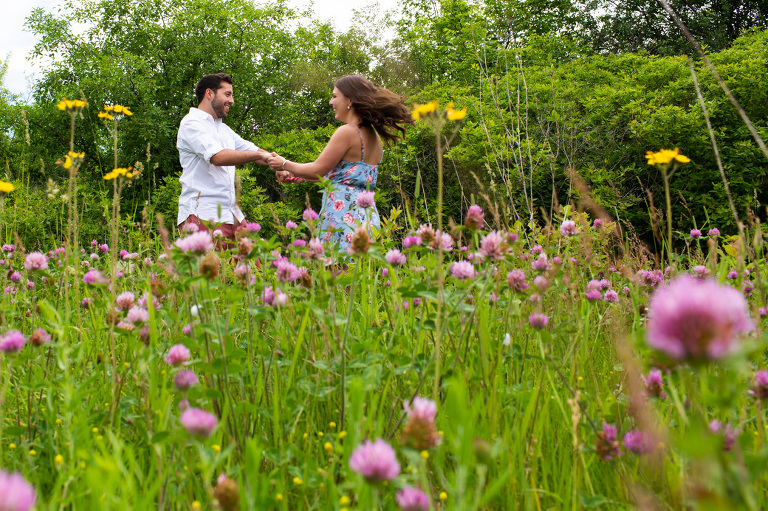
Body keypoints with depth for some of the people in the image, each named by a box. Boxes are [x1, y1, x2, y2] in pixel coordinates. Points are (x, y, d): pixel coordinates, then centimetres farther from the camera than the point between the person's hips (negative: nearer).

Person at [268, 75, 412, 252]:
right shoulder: (374, 137, 15)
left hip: (344, 213, -9)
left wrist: (284, 164, 10)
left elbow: (317, 170, -8)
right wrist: (296, 176, 28)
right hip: (368, 214, 9)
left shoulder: (347, 132, -11)